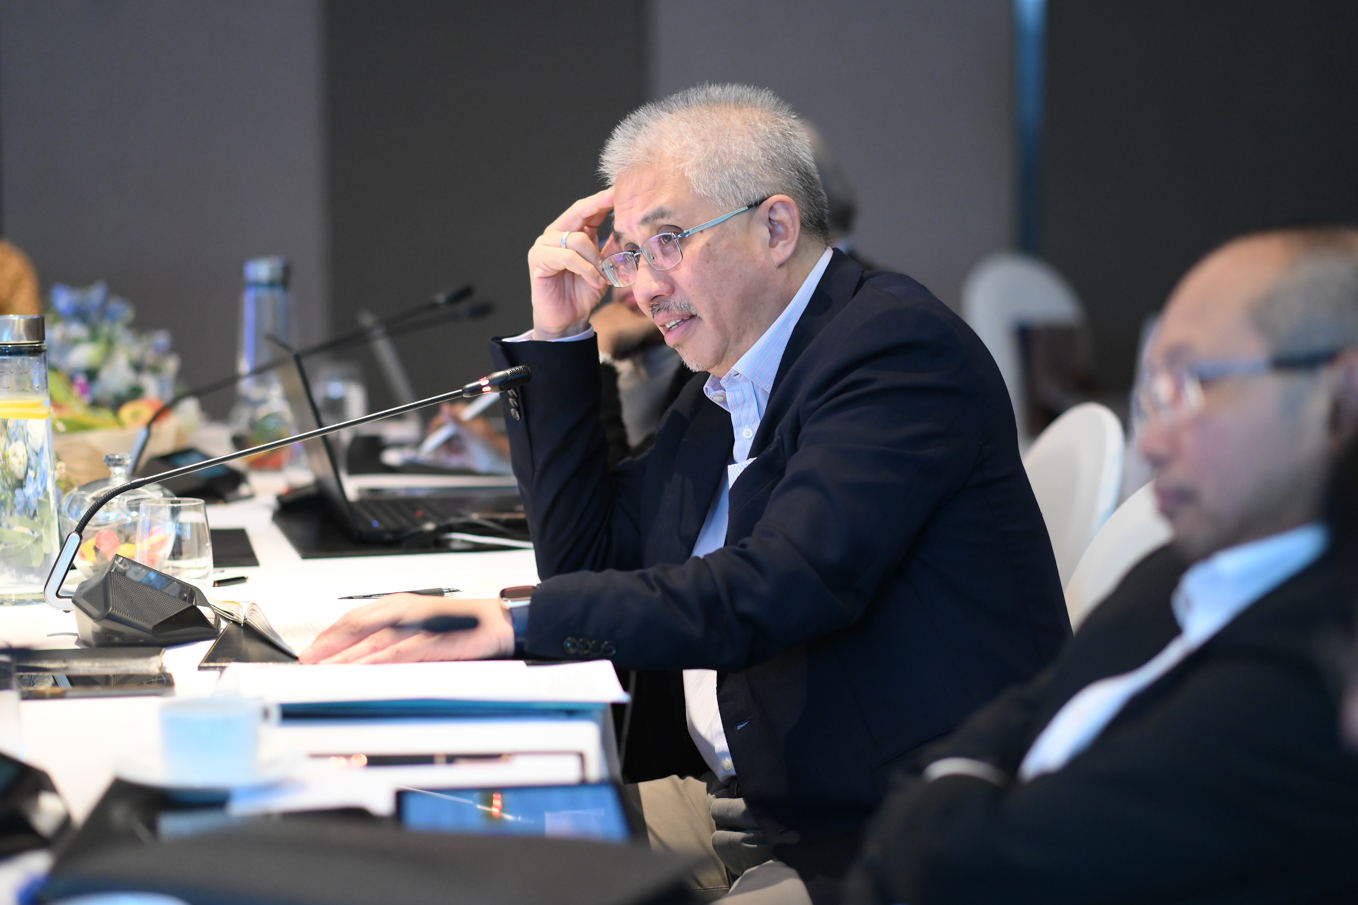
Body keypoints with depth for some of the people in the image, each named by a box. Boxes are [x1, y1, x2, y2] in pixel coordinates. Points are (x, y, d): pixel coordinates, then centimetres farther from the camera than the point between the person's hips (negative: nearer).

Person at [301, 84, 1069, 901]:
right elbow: (587, 561, 20)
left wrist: (514, 623, -28)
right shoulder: (727, 387, 14)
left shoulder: (896, 343, -14)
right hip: (758, 814, 9)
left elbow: (782, 585, -26)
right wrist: (559, 336, 12)